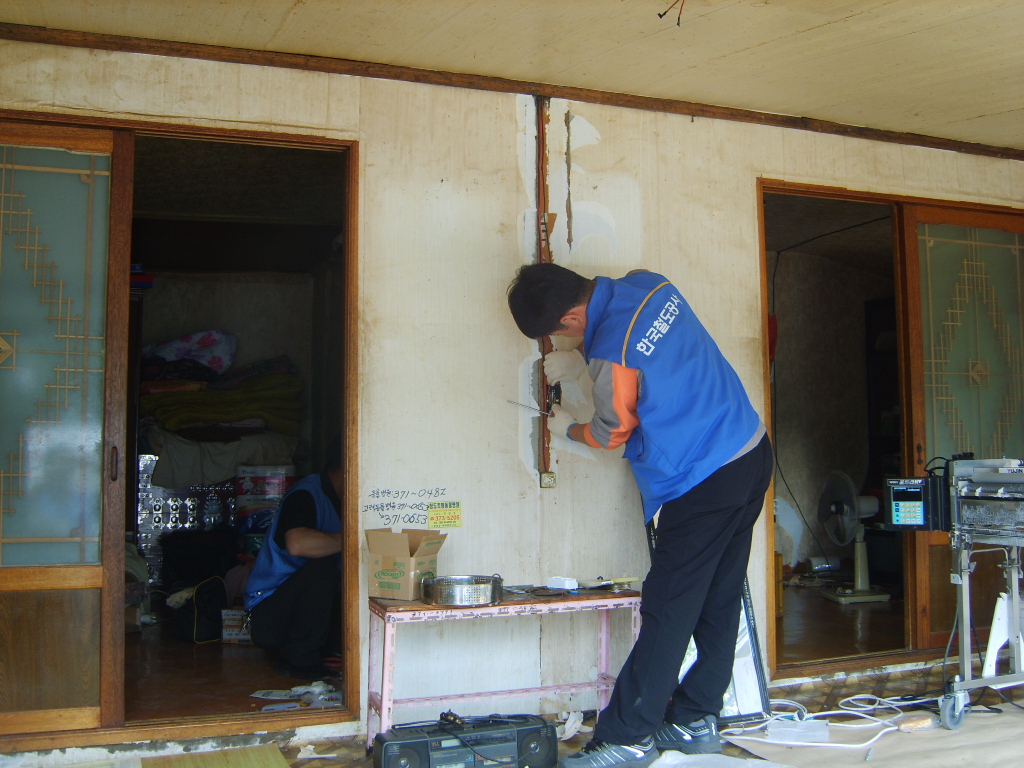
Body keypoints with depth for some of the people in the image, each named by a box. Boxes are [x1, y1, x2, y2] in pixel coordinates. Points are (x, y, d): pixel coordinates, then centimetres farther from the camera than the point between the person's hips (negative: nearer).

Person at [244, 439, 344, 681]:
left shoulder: (334, 499, 12)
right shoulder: (306, 495, -18)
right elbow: (297, 543, -38)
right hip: (268, 615, -9)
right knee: (322, 567, -32)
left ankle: (320, 650, 6)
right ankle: (299, 660, -18)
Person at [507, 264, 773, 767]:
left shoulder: (611, 358, -23)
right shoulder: (649, 284, 0)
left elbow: (610, 434, -4)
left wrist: (566, 428, 16)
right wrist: (581, 358, 15)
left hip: (704, 482, -9)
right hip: (752, 449, 9)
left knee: (667, 612, -3)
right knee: (718, 602, 13)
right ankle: (694, 720, 24)